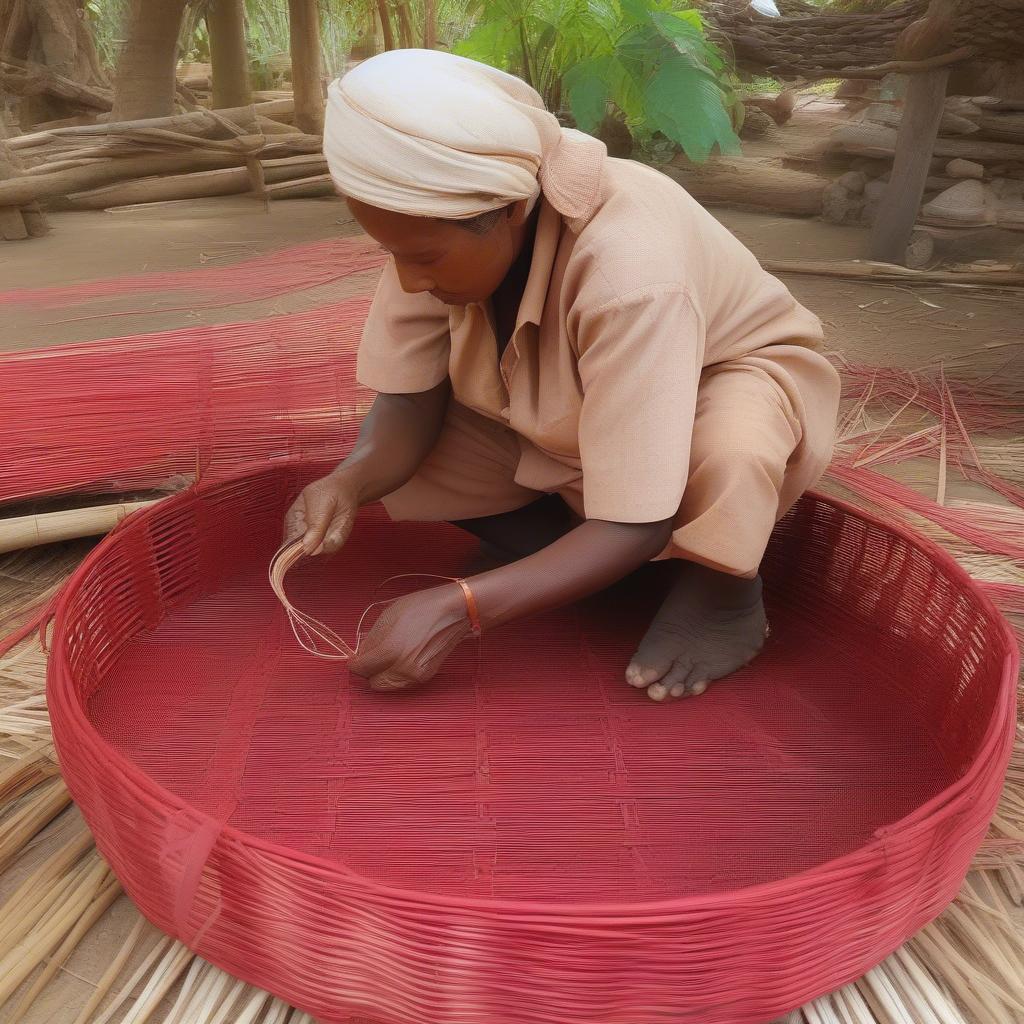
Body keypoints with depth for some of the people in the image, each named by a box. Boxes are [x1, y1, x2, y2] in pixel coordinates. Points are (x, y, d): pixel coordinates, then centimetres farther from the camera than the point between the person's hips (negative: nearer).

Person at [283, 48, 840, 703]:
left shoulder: (626, 270, -39)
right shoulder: (441, 224, -22)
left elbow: (633, 527, -37)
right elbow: (409, 402, -14)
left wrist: (458, 610, -42)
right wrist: (350, 483, -35)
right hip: (566, 412, 6)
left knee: (723, 461, -41)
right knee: (390, 444, -13)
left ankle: (724, 591, -8)